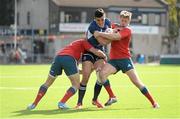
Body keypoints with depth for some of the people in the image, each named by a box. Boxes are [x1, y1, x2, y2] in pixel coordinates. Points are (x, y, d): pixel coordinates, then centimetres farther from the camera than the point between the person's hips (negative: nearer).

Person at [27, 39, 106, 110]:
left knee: (47, 83, 19)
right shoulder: (84, 42, 19)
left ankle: (34, 104, 15)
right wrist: (104, 56, 27)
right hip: (68, 58, -7)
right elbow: (96, 52, 8)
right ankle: (62, 103, -7)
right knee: (76, 85, 8)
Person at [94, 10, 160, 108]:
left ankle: (153, 102, 1)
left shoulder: (127, 30, -6)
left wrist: (99, 34, -21)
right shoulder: (115, 27, 14)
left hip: (124, 59, -4)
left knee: (137, 82, -9)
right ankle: (112, 97, -13)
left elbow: (115, 37, -23)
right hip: (113, 60, 5)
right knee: (102, 73, -24)